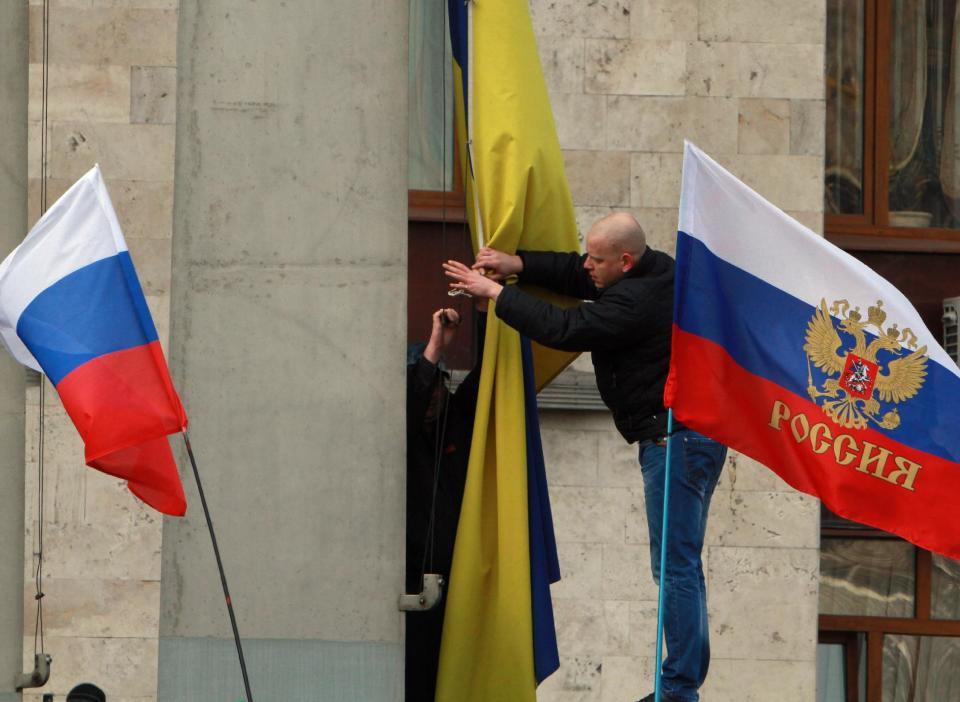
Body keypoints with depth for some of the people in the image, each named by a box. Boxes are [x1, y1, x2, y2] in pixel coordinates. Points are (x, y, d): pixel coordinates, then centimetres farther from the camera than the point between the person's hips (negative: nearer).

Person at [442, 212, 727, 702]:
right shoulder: (659, 270, 10)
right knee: (680, 564, 13)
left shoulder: (634, 303, -21)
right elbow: (577, 276, 17)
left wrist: (497, 294, -12)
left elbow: (564, 329, -21)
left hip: (675, 438, -11)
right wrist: (518, 265, 4)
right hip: (700, 432, 11)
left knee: (675, 565, -9)